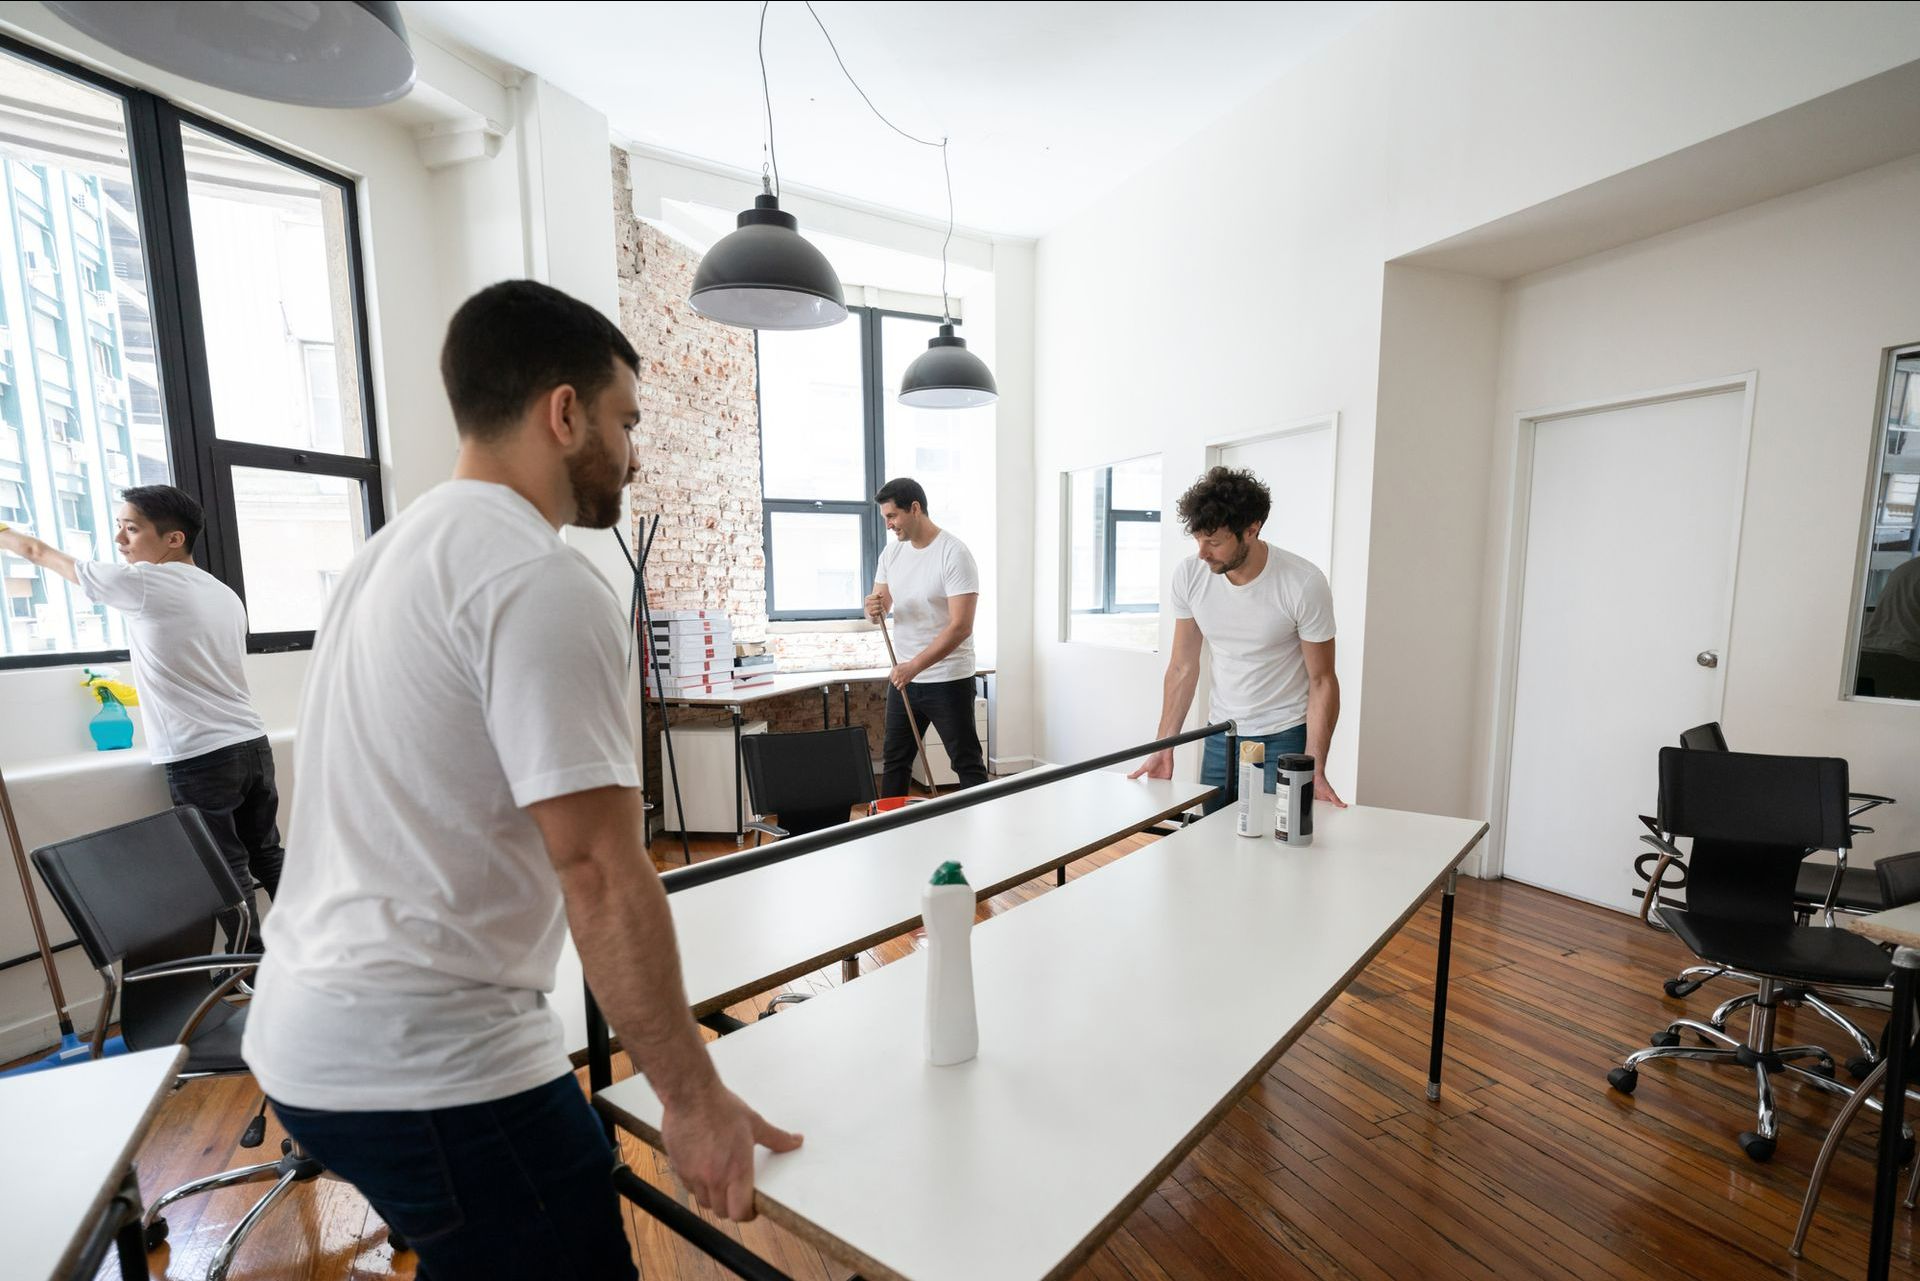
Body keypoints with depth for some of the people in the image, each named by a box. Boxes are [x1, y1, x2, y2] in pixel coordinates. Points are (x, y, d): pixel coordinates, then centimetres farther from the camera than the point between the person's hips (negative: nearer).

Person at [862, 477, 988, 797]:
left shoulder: (954, 554, -16)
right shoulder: (892, 551, 6)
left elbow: (961, 627, -22)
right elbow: (881, 606, 11)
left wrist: (914, 666, -26)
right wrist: (874, 611, -14)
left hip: (948, 680, -7)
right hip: (902, 676, 7)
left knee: (968, 765, 3)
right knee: (893, 760, 16)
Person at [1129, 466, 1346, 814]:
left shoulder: (1304, 584, -19)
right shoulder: (1189, 575, -10)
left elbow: (1322, 682, -10)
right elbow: (1183, 667, 0)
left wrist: (1314, 770, -17)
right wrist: (1163, 748, -2)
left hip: (1284, 738, -3)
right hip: (1220, 736, 3)